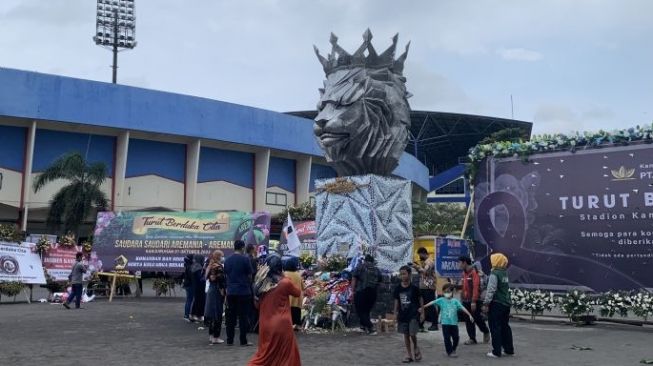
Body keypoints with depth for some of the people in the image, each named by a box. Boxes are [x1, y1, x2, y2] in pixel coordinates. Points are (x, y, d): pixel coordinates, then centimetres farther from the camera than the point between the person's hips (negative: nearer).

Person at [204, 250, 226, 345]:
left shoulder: (210, 266, 12)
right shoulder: (219, 267, -15)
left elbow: (208, 278, 15)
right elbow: (221, 280, -19)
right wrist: (224, 291, -16)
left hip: (210, 291, 9)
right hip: (218, 292, -9)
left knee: (211, 314, 14)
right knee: (218, 315, -3)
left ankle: (211, 336, 21)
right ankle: (216, 337, -1)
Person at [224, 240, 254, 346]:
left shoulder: (228, 260, 6)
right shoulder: (245, 259, -8)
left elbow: (226, 275, 13)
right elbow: (249, 275, -3)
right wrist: (249, 284, 16)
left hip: (230, 291, 5)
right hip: (243, 291, -4)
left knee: (230, 316, 9)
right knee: (243, 316, 1)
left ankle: (229, 340, 12)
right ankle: (243, 341, 3)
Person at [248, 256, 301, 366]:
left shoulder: (261, 283, 1)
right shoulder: (285, 283, -12)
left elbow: (257, 304, 13)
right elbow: (298, 293, 7)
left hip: (265, 326, 5)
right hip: (282, 325, -5)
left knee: (265, 354, 18)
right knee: (287, 356, 8)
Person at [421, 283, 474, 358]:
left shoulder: (455, 301, 3)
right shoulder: (441, 300, 0)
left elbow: (462, 308, 0)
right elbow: (432, 302, -9)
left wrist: (469, 315, -5)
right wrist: (424, 306, -20)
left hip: (454, 322, 2)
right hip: (445, 323, -2)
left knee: (456, 337, 6)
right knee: (447, 338, 1)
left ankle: (453, 349, 30)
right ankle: (450, 352, 14)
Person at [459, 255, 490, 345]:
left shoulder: (474, 272, -13)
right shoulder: (464, 273, 12)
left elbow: (476, 287, -18)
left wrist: (474, 301, -22)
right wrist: (462, 299, 8)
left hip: (474, 301, -8)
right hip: (466, 301, 8)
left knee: (477, 319, 0)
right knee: (468, 320, 6)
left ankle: (486, 332, 24)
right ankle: (472, 338, 12)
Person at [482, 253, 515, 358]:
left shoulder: (494, 274, -15)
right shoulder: (505, 274, 11)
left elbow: (491, 290, -19)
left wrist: (486, 303, -16)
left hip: (496, 304, -8)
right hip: (506, 303, 8)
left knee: (495, 328, -3)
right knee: (505, 327, 15)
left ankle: (496, 351, -1)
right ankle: (509, 349, 20)